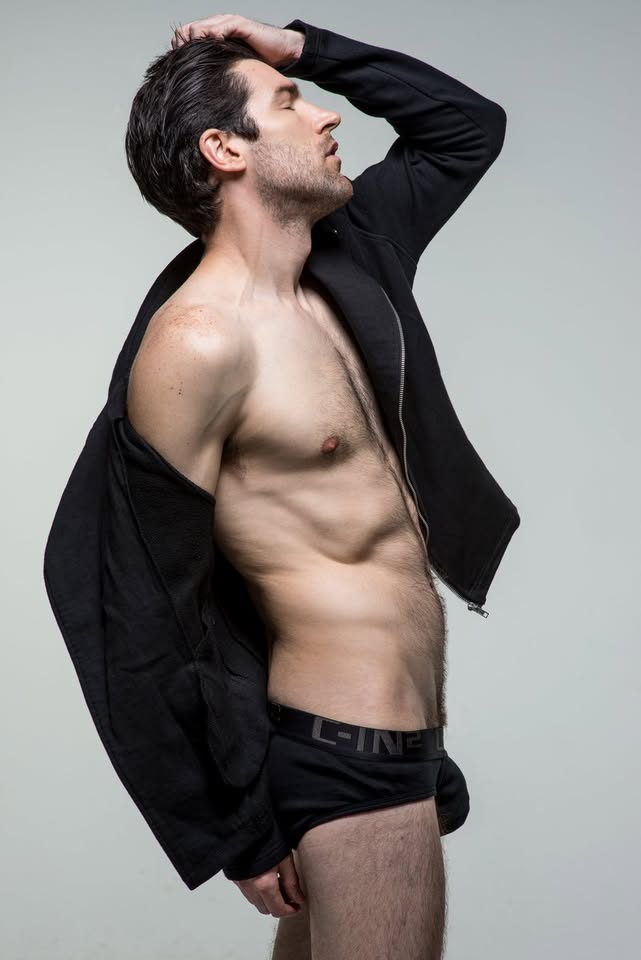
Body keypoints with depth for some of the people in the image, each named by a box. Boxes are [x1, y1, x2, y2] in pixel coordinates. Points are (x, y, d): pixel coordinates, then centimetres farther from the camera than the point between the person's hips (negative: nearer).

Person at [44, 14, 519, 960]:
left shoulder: (343, 257, 6)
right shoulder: (197, 340, -19)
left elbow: (468, 123, 20)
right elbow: (150, 604, -17)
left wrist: (299, 41, 6)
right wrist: (239, 827, -12)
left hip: (403, 721, 9)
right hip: (350, 752, -9)